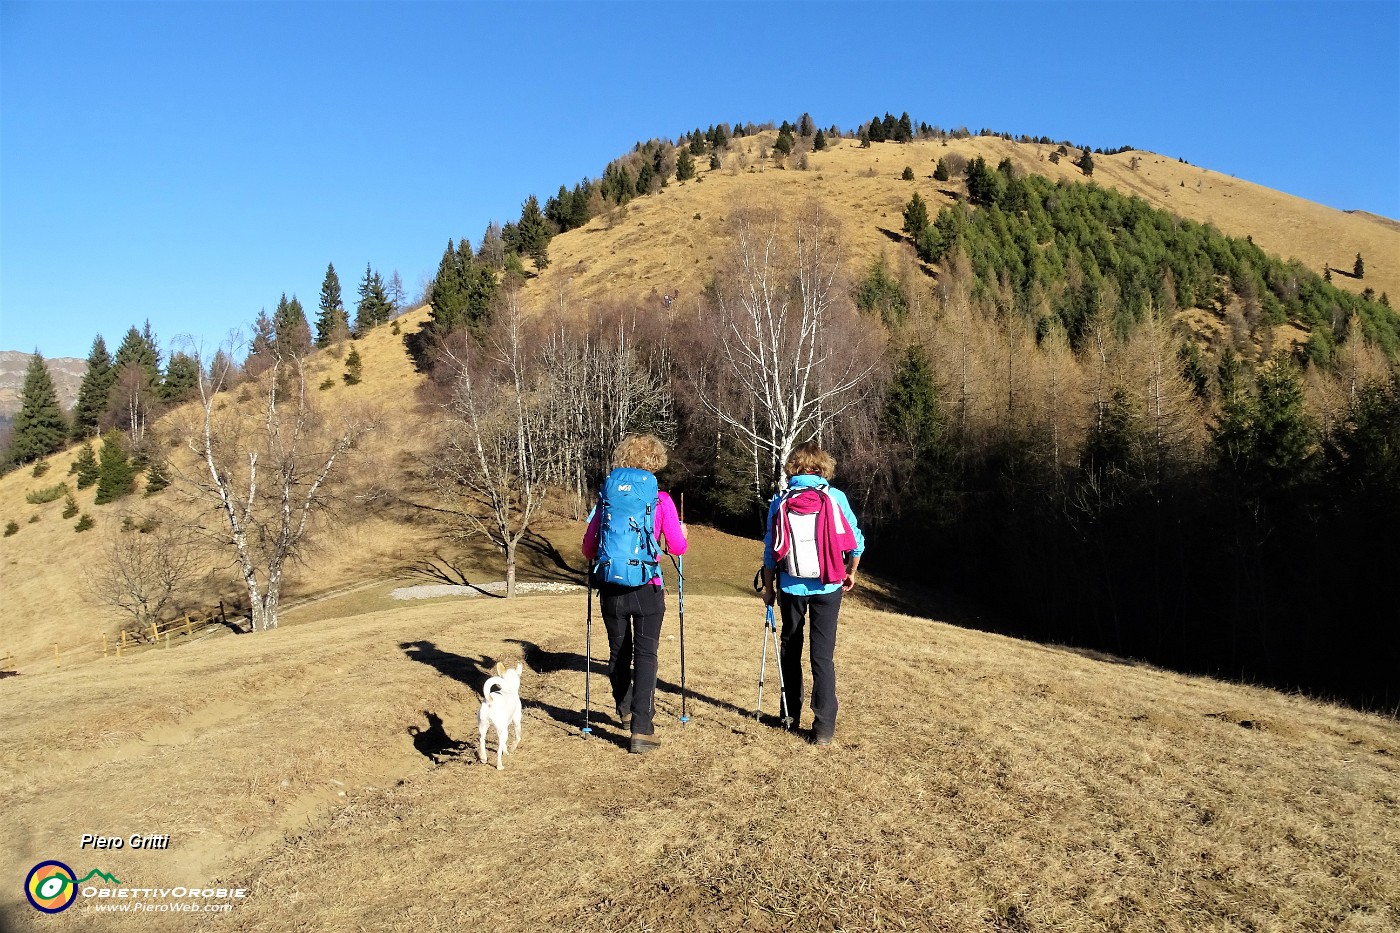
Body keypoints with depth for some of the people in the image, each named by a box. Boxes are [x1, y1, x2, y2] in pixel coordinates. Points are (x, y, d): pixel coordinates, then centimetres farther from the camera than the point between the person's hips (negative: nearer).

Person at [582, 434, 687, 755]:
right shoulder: (661, 500, -6)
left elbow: (588, 548, 2)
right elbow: (676, 548, -4)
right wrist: (681, 534, 17)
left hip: (611, 588, 3)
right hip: (647, 589, -3)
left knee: (618, 652, 19)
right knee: (645, 655, 3)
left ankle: (625, 710, 40)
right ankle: (641, 730, -4)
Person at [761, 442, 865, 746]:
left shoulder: (780, 501, -2)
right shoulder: (836, 497, -4)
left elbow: (771, 549, 0)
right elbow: (856, 540, 0)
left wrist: (768, 587, 9)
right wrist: (850, 573, 17)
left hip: (791, 586, 1)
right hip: (827, 586, -1)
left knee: (790, 649, 17)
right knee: (823, 654, 2)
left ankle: (791, 714, 26)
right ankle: (824, 727, 0)